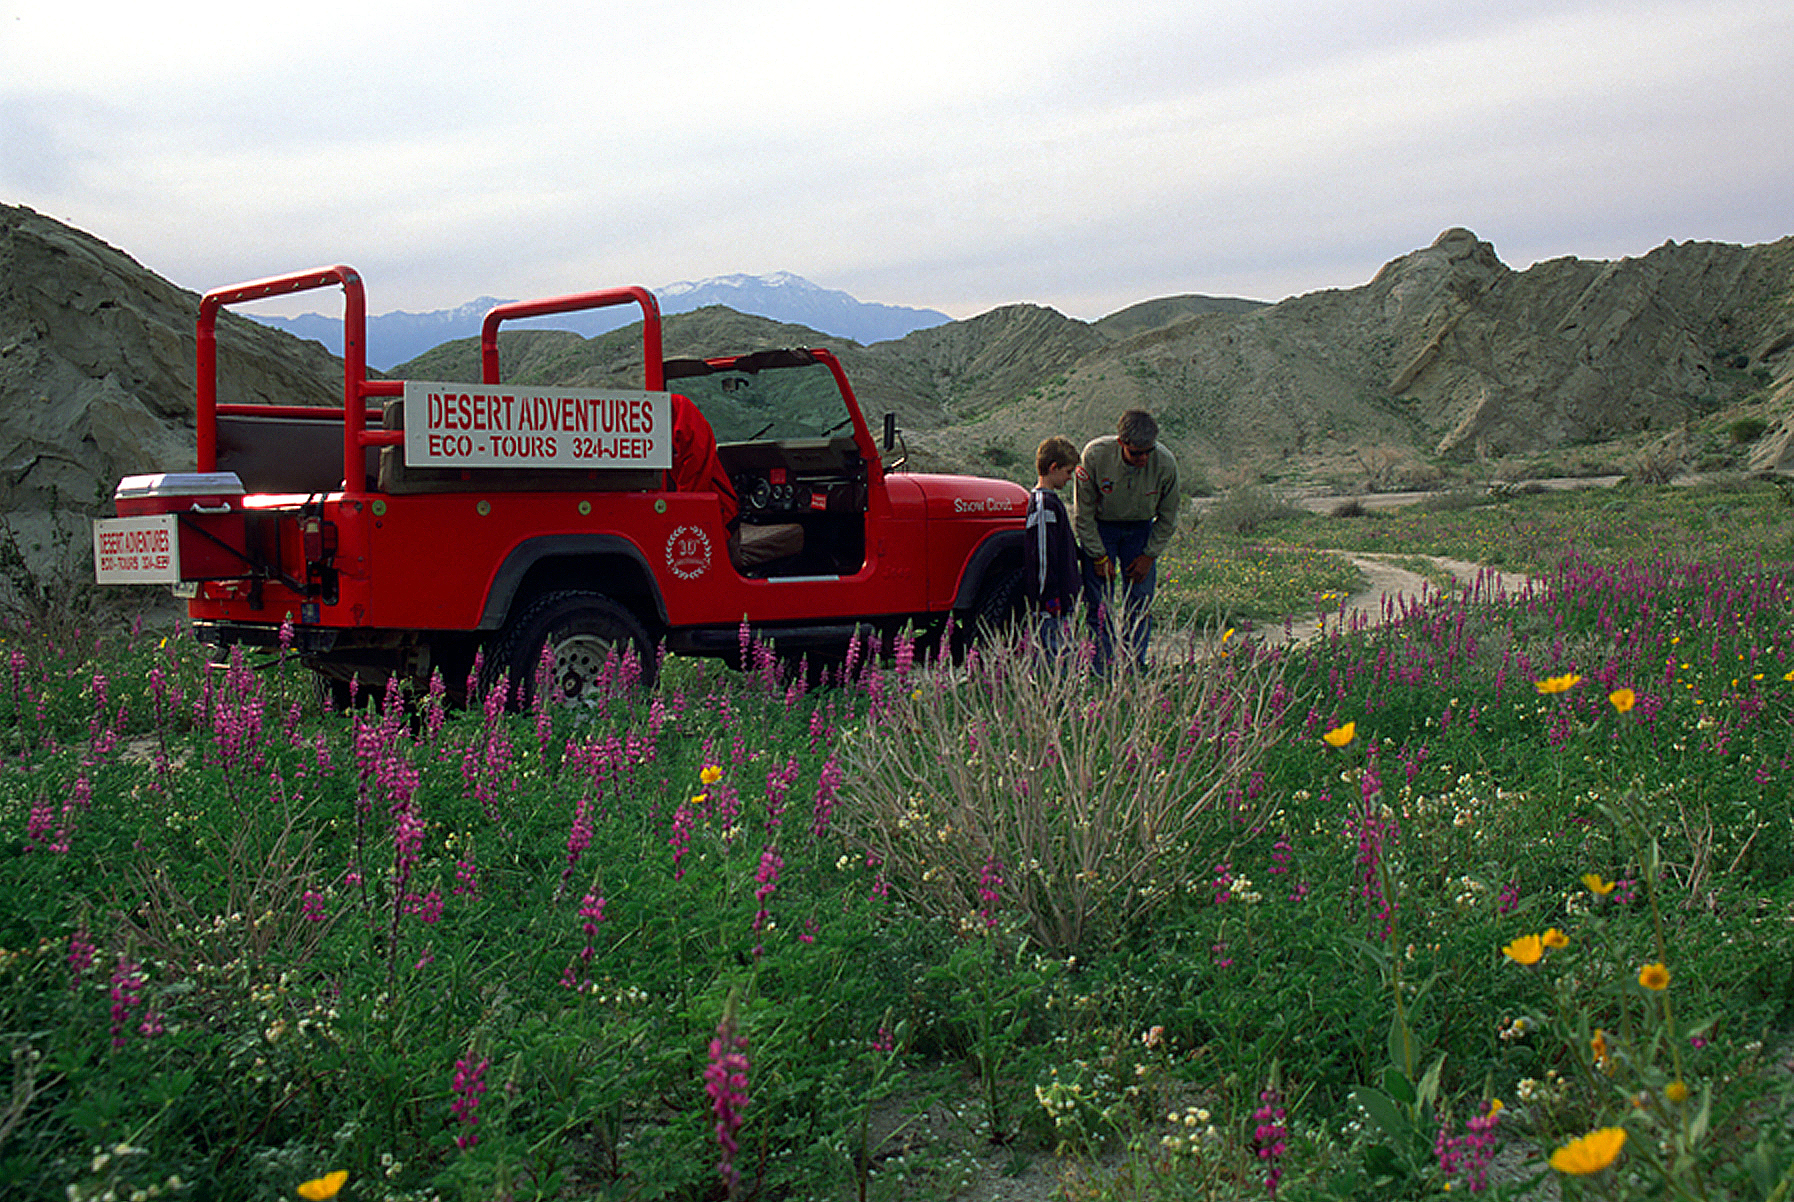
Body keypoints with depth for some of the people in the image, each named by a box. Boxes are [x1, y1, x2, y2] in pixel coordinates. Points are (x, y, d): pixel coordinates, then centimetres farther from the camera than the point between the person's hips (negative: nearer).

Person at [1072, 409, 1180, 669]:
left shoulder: (1165, 463, -22)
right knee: (1100, 604, -7)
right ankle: (1102, 665, 0)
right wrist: (1099, 556, -12)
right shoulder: (1095, 455, -27)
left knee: (1140, 603, -2)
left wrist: (1149, 555, -5)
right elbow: (1083, 513, -14)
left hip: (1140, 528, 2)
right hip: (1099, 528, -2)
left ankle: (1135, 665, 8)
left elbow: (1168, 516, -3)